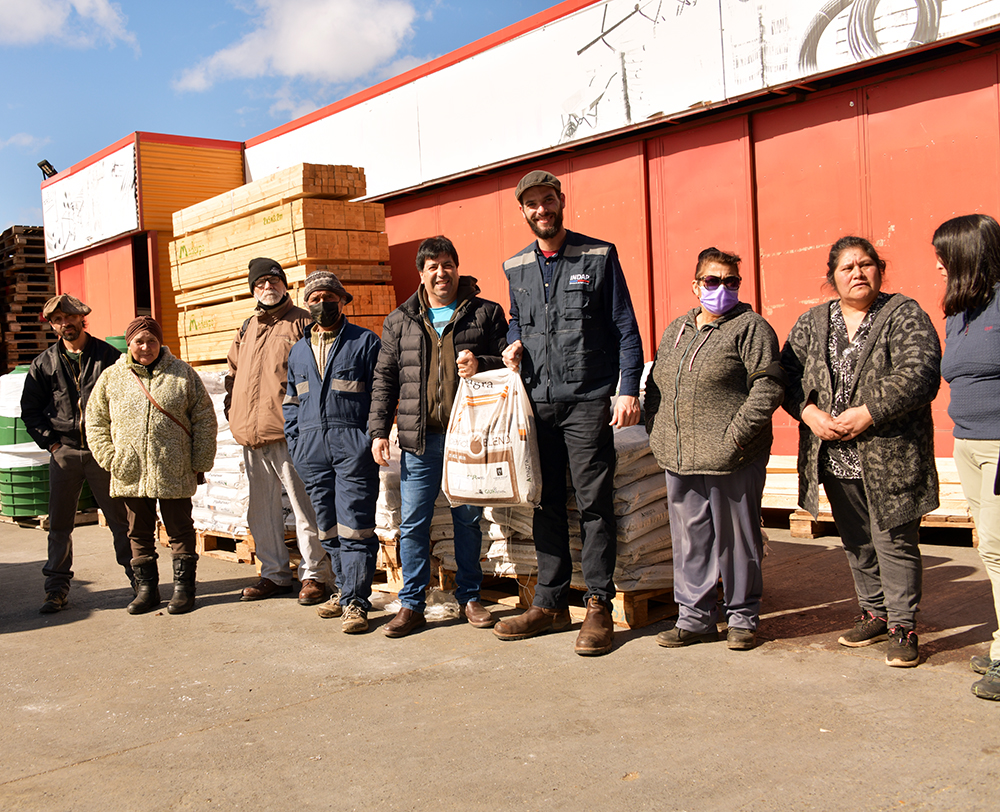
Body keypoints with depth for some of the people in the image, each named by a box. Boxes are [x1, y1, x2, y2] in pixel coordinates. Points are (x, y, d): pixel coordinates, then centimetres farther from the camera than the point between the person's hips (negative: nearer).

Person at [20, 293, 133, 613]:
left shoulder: (109, 356, 1)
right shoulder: (44, 364, 7)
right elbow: (30, 409, 12)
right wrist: (50, 442, 2)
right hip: (64, 452, 2)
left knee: (119, 518, 2)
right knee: (59, 523, 4)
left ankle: (137, 578, 12)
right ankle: (57, 589, 12)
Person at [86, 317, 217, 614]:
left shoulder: (182, 374, 1)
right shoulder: (111, 377, 6)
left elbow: (204, 419, 3)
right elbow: (96, 420, 11)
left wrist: (200, 461, -2)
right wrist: (109, 458, 1)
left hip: (174, 474, -2)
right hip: (131, 474, 2)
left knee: (180, 531, 5)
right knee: (140, 533, 11)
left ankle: (183, 588, 16)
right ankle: (146, 589, 23)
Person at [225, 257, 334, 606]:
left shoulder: (301, 322, 0)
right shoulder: (247, 329, 21)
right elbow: (233, 371, 31)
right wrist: (233, 407, 18)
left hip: (287, 432, -7)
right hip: (251, 434, 7)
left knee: (304, 506, -4)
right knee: (262, 510, 12)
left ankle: (314, 574, 4)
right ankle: (274, 574, 23)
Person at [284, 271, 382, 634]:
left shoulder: (365, 342, 3)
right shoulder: (298, 351, 18)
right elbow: (291, 401, 24)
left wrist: (373, 437, -9)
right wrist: (295, 441, 12)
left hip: (353, 446, -5)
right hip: (312, 450, 6)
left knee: (353, 525, -8)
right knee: (328, 528, 10)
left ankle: (355, 602, -4)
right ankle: (346, 590, 22)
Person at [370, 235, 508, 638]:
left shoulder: (486, 313, 6)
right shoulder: (400, 321, 11)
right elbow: (385, 378, 11)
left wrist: (482, 365, -13)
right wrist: (378, 430, 5)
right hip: (420, 438, 1)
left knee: (468, 519, 8)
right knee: (413, 522, 2)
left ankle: (469, 596, 23)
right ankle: (411, 604, 13)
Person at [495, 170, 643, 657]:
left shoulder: (599, 256, 1)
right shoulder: (515, 267, 13)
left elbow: (625, 328, 0)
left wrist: (629, 390, -9)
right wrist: (514, 344, 4)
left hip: (588, 401, -4)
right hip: (536, 401, 5)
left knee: (594, 505, -3)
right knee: (545, 505, 9)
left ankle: (599, 607, 5)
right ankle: (550, 603, 18)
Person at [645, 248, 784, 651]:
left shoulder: (750, 328, -3)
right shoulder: (676, 330, 17)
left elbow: (767, 386, -11)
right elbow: (655, 385, 22)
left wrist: (735, 435, -17)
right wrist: (657, 432, 9)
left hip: (732, 461, -6)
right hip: (680, 461, 6)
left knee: (736, 539, 5)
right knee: (689, 539, 10)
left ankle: (742, 617, 20)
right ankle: (695, 617, 22)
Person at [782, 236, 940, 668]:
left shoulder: (904, 315, -4)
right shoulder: (811, 322, 10)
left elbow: (919, 375, -16)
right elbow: (787, 375, 6)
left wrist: (867, 413, -21)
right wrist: (810, 413, -11)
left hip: (888, 457, -5)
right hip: (834, 457, 5)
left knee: (893, 541, 0)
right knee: (856, 542, 15)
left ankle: (902, 625, 11)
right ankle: (874, 612, 31)